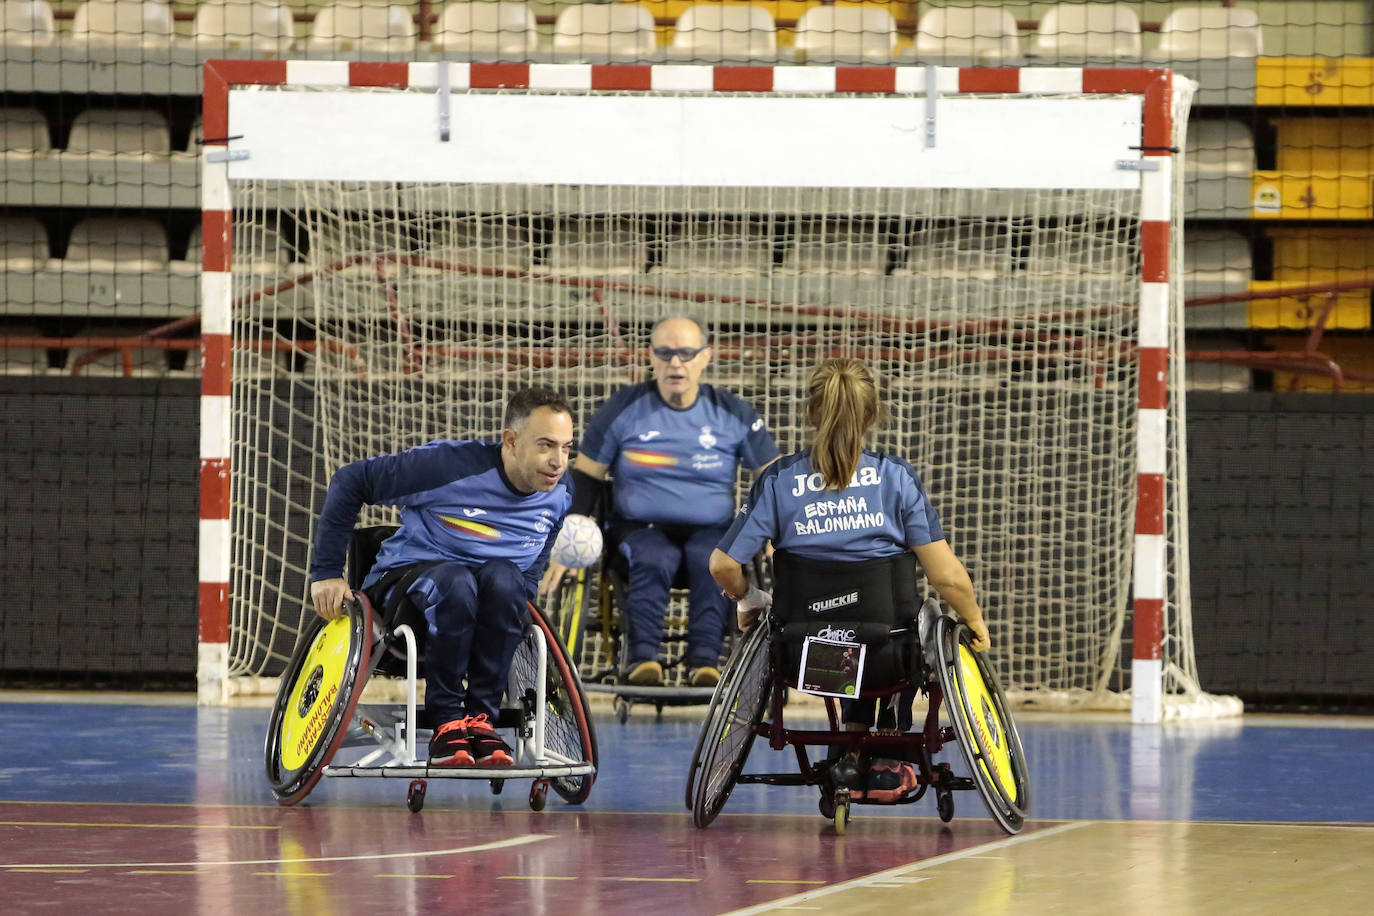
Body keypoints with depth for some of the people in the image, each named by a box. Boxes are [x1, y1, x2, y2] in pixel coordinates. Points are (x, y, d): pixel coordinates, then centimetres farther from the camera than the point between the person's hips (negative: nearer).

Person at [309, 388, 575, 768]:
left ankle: (481, 718, -26)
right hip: (408, 580, -4)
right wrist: (326, 572, -14)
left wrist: (522, 604, 3)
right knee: (455, 582, -40)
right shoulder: (451, 465, -21)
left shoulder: (561, 493, -3)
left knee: (503, 576, -34)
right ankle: (446, 722, -28)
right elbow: (351, 481, -14)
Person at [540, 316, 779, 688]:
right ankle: (641, 655, -46)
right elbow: (585, 476, 9)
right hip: (640, 528, -1)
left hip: (711, 529, 1)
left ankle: (704, 660, -43)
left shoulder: (733, 414, 8)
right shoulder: (623, 410, 5)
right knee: (652, 562, -35)